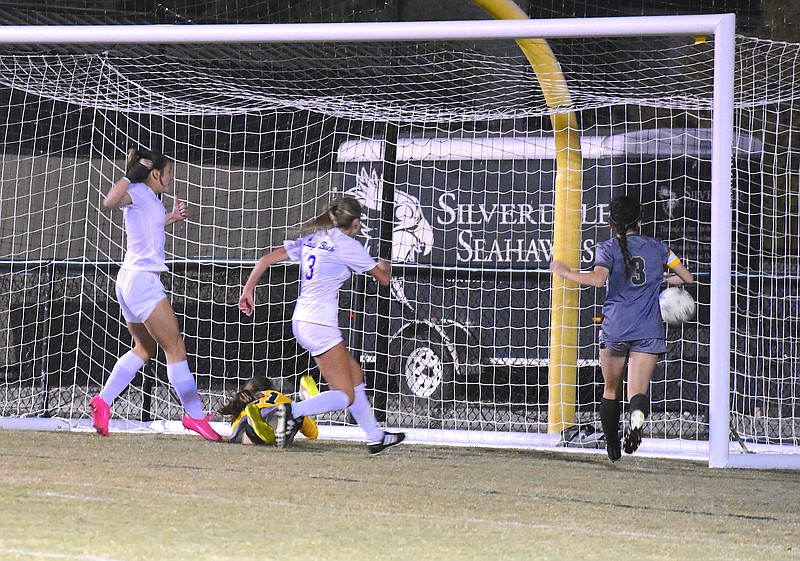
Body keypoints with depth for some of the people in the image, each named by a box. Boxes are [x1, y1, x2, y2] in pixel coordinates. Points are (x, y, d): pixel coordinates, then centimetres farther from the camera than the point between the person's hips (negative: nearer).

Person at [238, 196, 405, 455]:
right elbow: (383, 278, 4)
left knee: (356, 375, 20)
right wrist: (385, 266, 27)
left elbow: (266, 259, 11)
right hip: (320, 325, -8)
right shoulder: (347, 245, -7)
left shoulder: (311, 239, 13)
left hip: (301, 321, 8)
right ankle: (294, 412, -28)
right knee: (345, 395, -6)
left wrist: (248, 290, 16)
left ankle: (375, 437, 26)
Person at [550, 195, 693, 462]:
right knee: (638, 391, -7)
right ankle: (638, 414, -41)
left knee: (611, 391, 17)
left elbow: (598, 279, -18)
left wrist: (565, 272, -5)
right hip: (648, 331, 1)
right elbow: (687, 278, 17)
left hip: (615, 329, -1)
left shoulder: (608, 248, 1)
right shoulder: (657, 247, 11)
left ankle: (612, 448, 17)